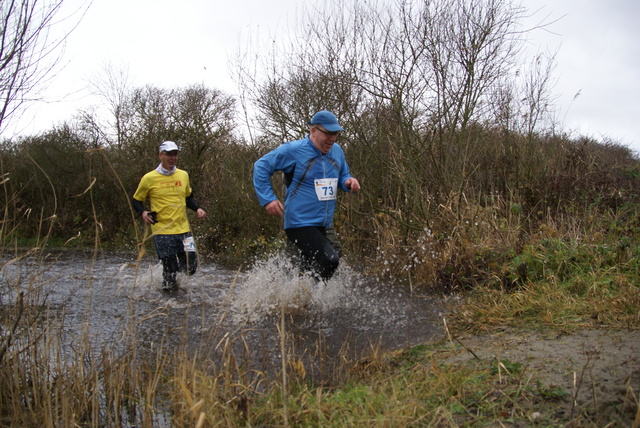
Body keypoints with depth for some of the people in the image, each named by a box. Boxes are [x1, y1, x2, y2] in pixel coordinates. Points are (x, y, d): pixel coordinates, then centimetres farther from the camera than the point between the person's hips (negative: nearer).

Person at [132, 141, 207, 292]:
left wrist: (197, 208, 5)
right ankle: (168, 285, 28)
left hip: (183, 229, 4)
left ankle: (172, 272, 34)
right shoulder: (149, 178, -3)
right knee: (170, 270, -4)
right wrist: (143, 212, -12)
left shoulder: (183, 175, 10)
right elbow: (136, 200, 7)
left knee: (190, 268, 1)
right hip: (162, 230, -4)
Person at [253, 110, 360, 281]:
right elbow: (261, 166, -4)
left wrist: (348, 182, -2)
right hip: (300, 224, -8)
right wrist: (268, 199, -14)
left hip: (325, 225, 8)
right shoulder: (293, 150, -11)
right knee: (329, 260, -24)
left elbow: (343, 175, 24)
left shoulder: (337, 151, 8)